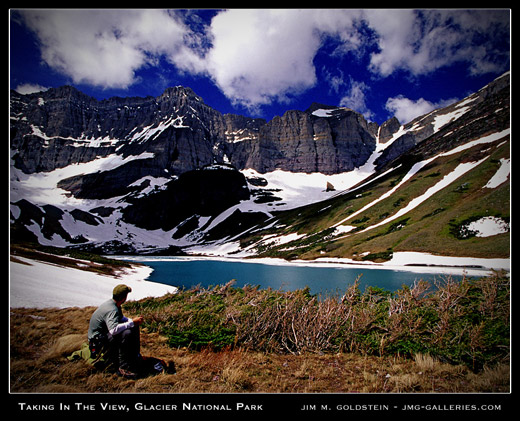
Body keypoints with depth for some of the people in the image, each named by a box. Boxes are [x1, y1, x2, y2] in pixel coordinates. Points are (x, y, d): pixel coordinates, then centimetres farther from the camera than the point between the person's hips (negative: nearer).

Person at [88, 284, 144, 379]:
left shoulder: (113, 304, 1)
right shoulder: (112, 310, -29)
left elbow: (121, 318, 18)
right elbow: (113, 330, -44)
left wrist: (132, 320, -1)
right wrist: (132, 322, -35)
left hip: (106, 333, 10)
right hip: (98, 341, -10)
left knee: (134, 327, 6)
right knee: (126, 333, -33)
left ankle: (135, 356, 16)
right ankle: (124, 367, -24)